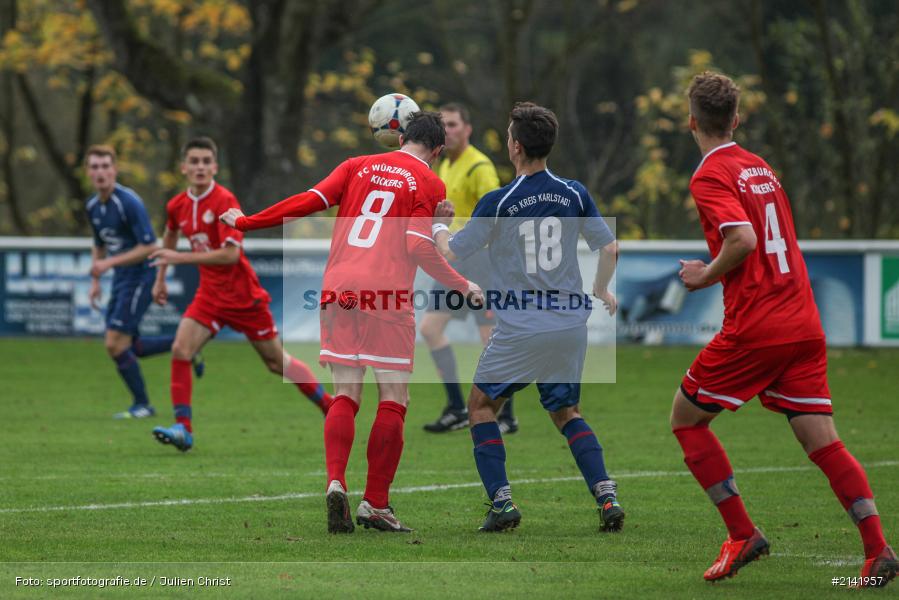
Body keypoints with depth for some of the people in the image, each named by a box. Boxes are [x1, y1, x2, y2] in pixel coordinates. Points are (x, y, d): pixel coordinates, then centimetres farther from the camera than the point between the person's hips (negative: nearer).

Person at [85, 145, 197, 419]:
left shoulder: (129, 202, -20)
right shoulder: (93, 205, 6)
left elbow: (149, 247, -23)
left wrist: (109, 263, -24)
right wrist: (95, 281, 13)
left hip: (141, 276, -9)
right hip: (121, 280, 9)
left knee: (115, 345, -10)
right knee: (126, 347, 11)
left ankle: (142, 404, 5)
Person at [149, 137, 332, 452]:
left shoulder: (225, 201, -19)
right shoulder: (177, 206, 1)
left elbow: (230, 254, -27)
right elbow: (170, 235, 26)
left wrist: (181, 258, -27)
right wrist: (161, 278, 26)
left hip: (243, 294, -5)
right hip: (210, 294, 5)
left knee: (276, 360, 7)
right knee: (180, 350, -15)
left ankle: (330, 406, 26)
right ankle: (183, 428, -14)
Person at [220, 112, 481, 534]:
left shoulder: (359, 166, 14)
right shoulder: (428, 183, 4)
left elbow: (310, 201, 5)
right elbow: (419, 248, -6)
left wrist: (244, 222, 12)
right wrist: (462, 286, 6)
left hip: (338, 292, 4)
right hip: (387, 295, -4)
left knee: (345, 396, 7)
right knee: (393, 401, 3)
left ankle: (336, 481, -14)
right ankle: (376, 504, 0)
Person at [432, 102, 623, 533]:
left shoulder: (497, 203, -12)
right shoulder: (574, 194, -1)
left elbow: (451, 254, -3)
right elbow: (610, 248, 6)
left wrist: (438, 225, 18)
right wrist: (601, 291, 26)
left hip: (519, 330, -4)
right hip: (571, 324, 4)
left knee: (481, 405, 14)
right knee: (566, 412, 19)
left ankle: (501, 502, 1)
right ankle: (606, 496, 0)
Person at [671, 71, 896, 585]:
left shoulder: (710, 176, -7)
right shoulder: (762, 168, 17)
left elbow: (743, 239, -22)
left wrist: (706, 276, -6)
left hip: (754, 327, -7)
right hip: (805, 325, 7)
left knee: (686, 419, 10)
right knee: (822, 440, 3)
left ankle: (743, 535, 4)